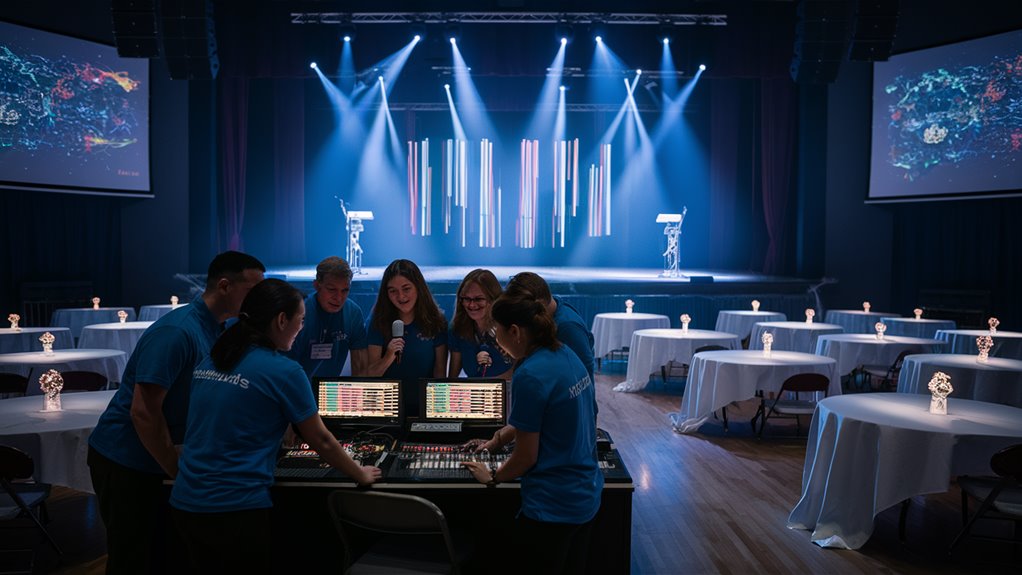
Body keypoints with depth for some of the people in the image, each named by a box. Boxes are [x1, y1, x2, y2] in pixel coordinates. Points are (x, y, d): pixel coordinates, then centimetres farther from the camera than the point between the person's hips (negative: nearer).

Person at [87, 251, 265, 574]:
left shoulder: (215, 330, 3)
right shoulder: (177, 332, -25)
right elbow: (143, 411, -26)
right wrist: (177, 470, -17)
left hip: (150, 459, 8)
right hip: (124, 459, -8)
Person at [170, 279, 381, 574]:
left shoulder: (210, 362, 7)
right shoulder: (284, 371, -13)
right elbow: (321, 441, -4)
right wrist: (361, 475, 12)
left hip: (186, 503, 7)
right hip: (236, 508, -7)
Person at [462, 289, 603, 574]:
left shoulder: (530, 375, -23)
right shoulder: (566, 355, 2)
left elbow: (526, 456, -15)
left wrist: (492, 477, 2)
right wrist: (496, 440, 24)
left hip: (552, 507, -8)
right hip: (587, 497, 8)